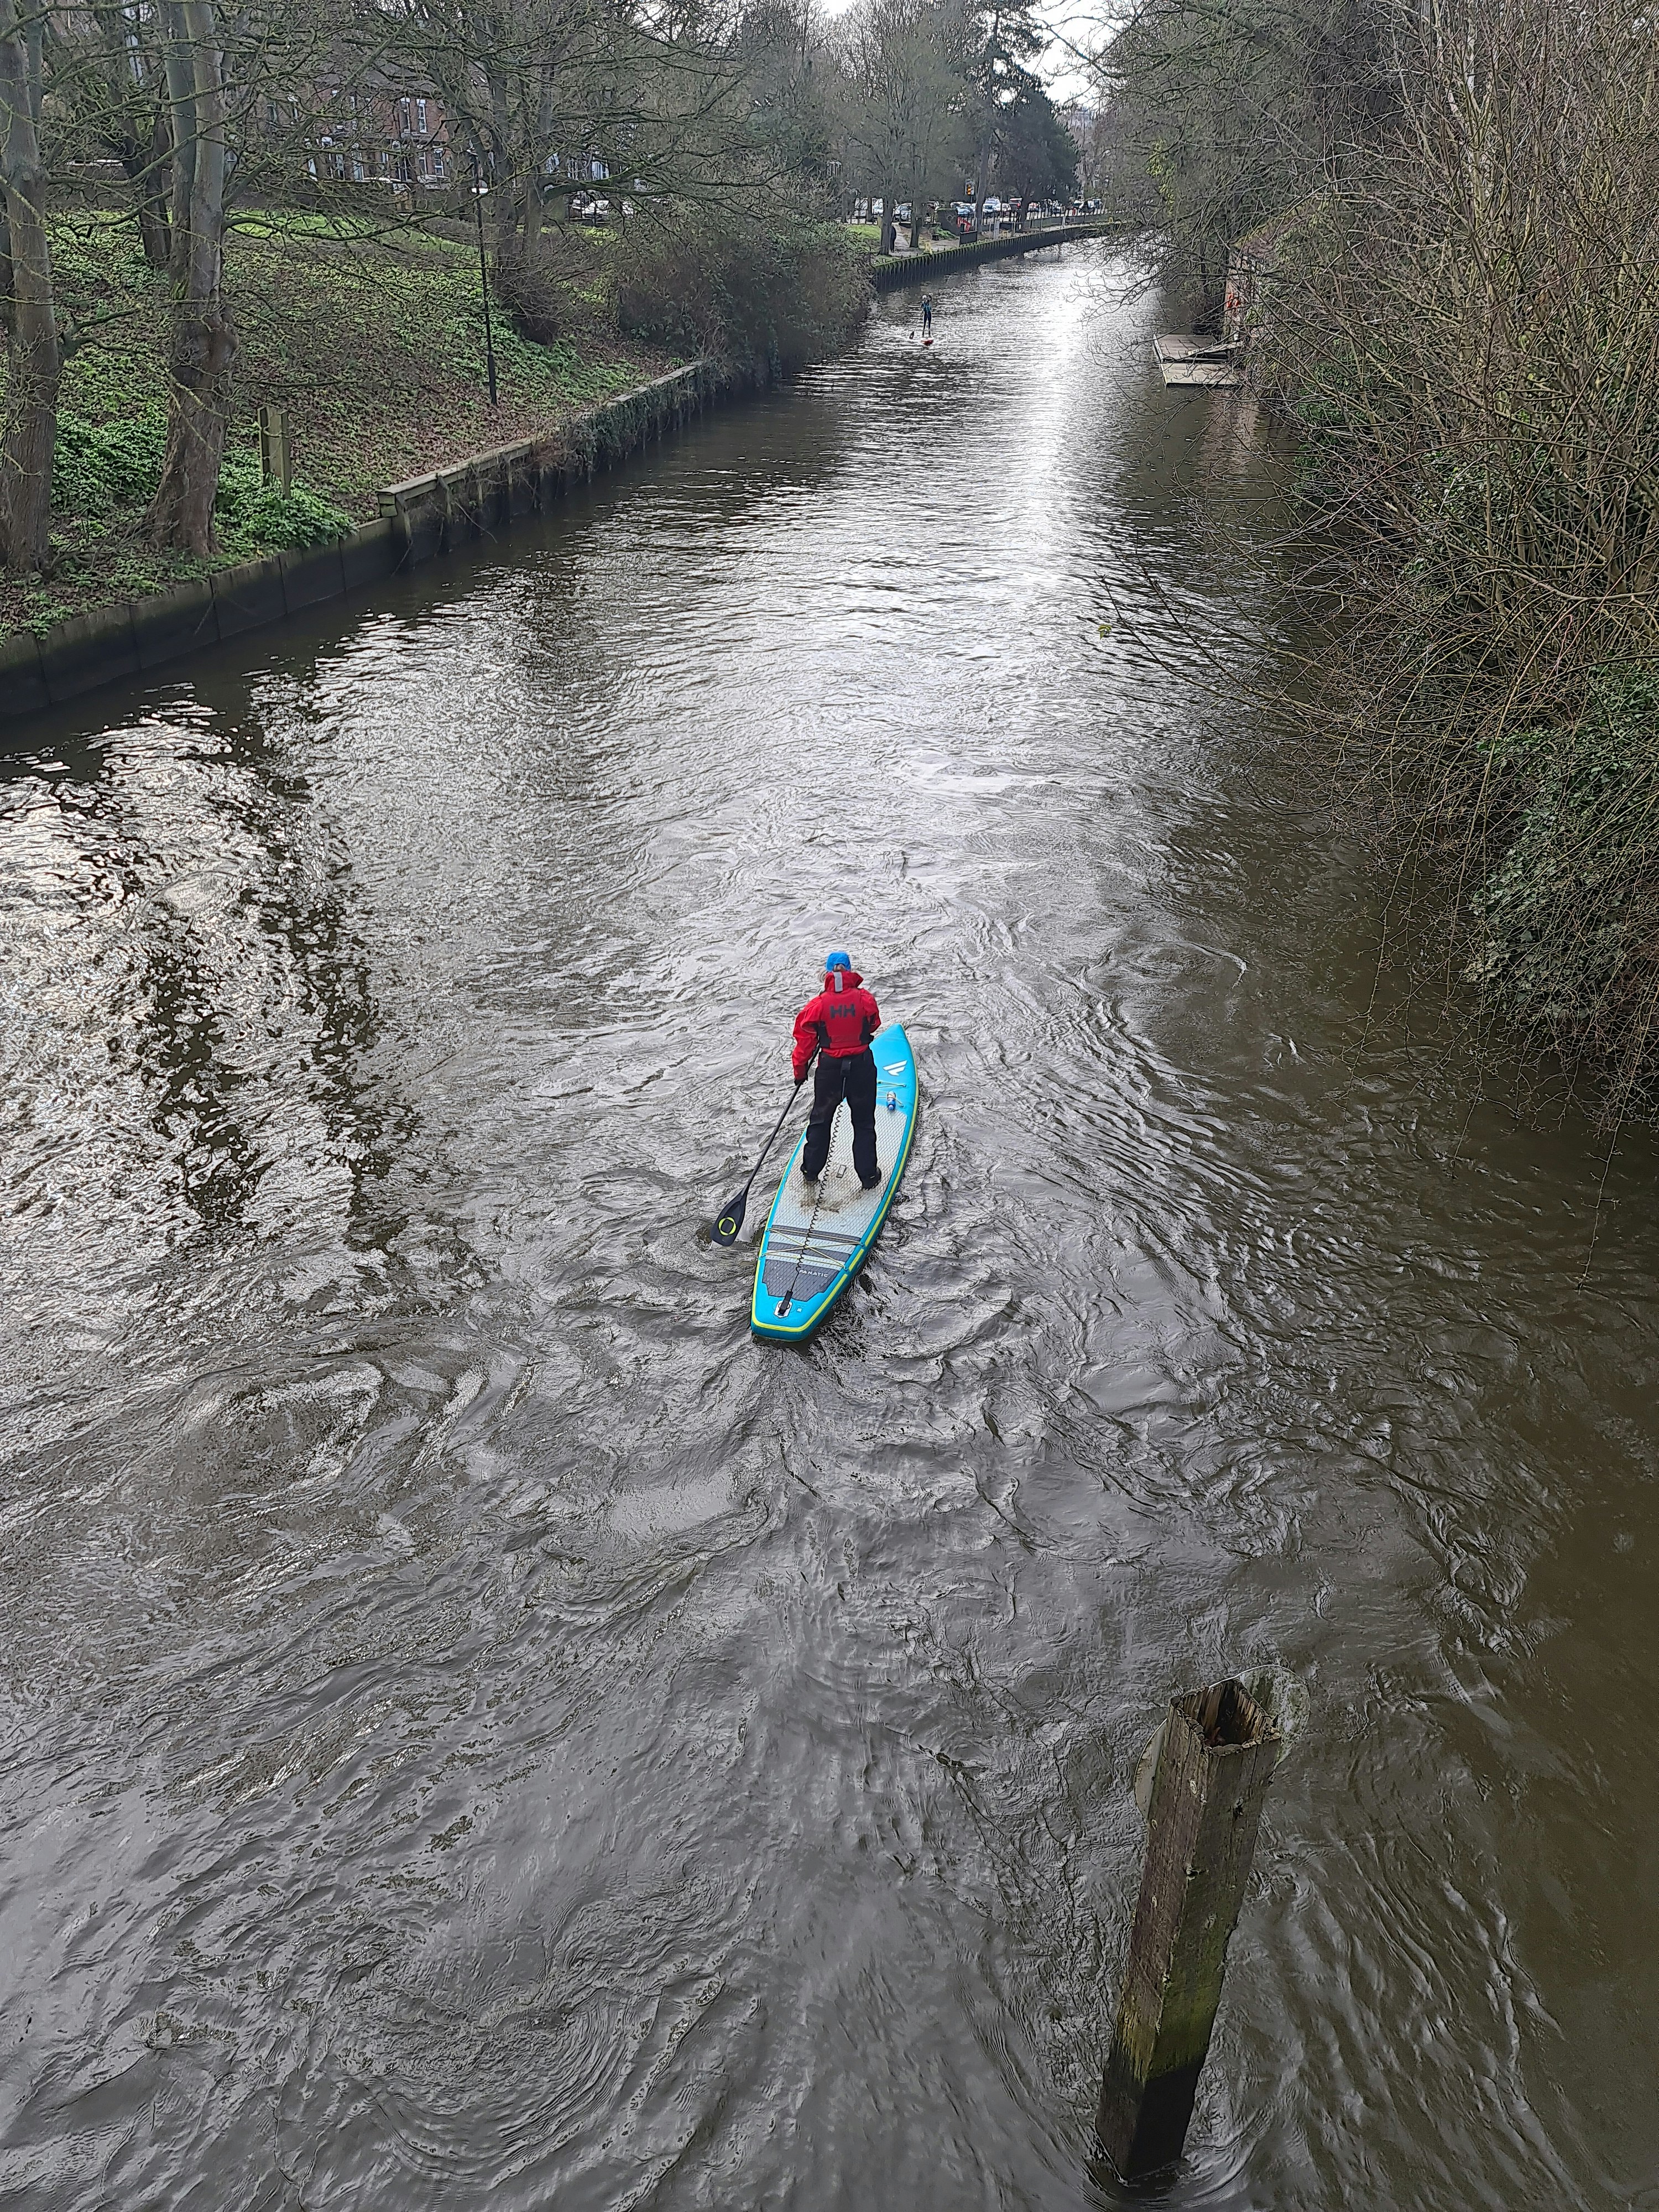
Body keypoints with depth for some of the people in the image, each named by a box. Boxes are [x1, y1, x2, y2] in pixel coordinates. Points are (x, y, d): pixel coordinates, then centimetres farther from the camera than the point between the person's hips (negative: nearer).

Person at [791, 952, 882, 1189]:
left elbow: (806, 1040, -6)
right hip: (861, 1065, 0)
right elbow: (874, 1025, 7)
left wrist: (800, 1070, 6)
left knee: (820, 1119, 19)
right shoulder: (864, 999, -12)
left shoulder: (818, 1004, -13)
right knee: (863, 1122, 13)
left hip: (830, 1068, 0)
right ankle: (868, 1175, 16)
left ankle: (811, 1170, 27)